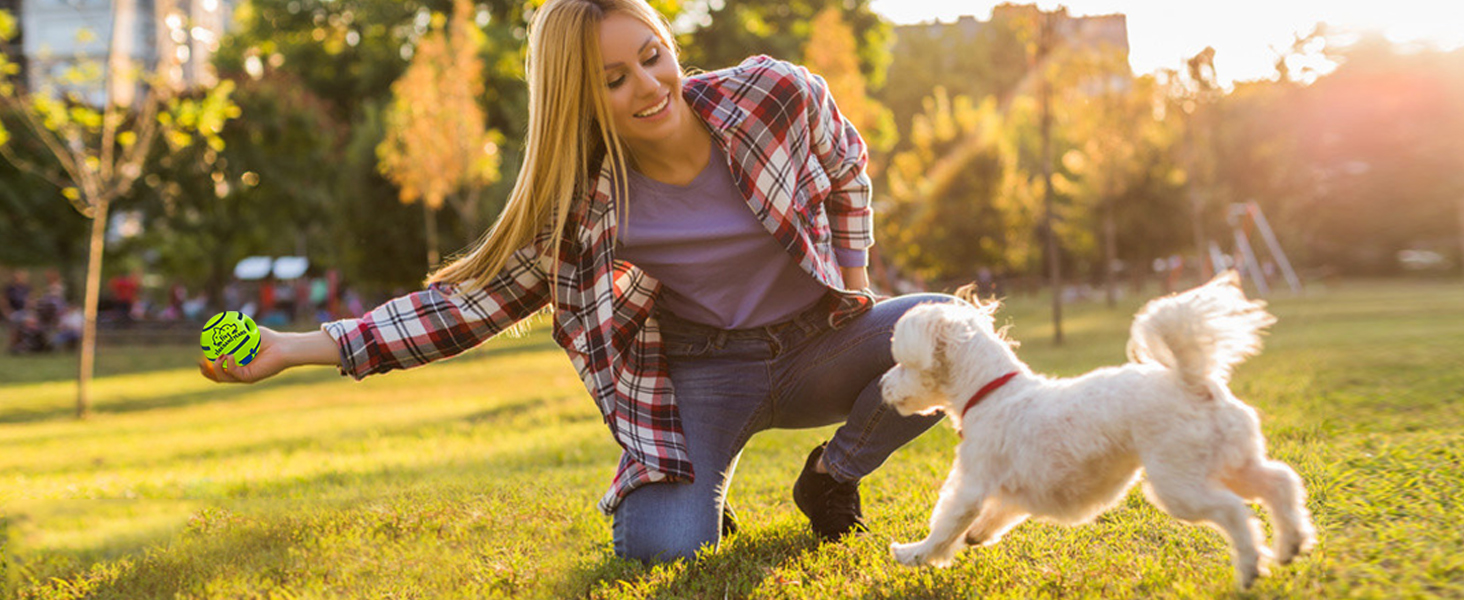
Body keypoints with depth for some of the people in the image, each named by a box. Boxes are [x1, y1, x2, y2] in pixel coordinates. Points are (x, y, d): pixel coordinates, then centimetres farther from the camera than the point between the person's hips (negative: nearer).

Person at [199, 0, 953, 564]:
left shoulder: (776, 93, -13)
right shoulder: (581, 207, -16)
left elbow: (847, 167, 9)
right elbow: (473, 299, -11)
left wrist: (852, 275, -1)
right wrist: (296, 348, -18)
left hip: (819, 343, 3)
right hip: (700, 376, -3)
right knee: (657, 549, -27)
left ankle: (832, 476, 5)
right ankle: (696, 494, 13)